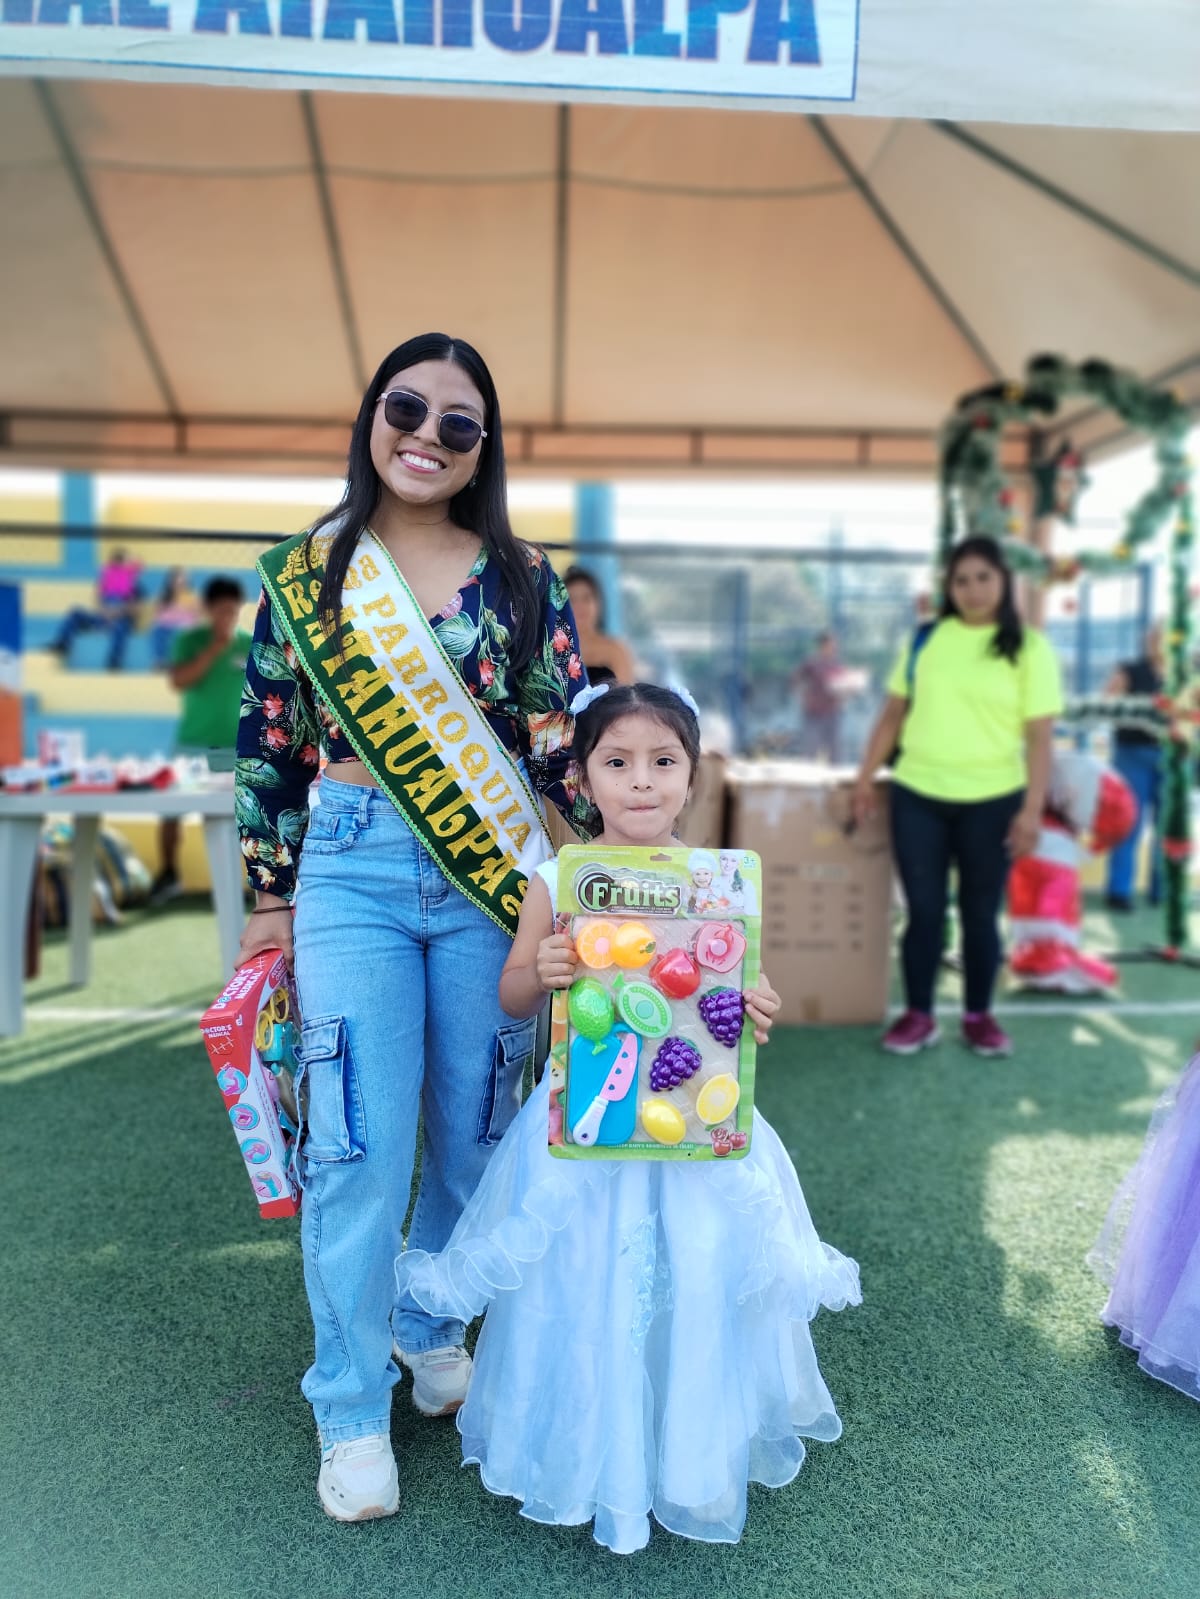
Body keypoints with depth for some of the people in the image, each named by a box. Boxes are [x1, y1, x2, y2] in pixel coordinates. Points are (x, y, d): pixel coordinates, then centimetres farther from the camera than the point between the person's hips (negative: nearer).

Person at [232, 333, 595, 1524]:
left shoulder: (522, 578, 5)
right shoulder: (305, 571, 5)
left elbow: (568, 735, 6)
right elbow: (267, 745, 7)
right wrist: (269, 898, 6)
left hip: (492, 878, 1)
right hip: (353, 872, -1)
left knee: (475, 1130, 11)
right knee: (359, 1144, 0)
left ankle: (428, 1329, 38)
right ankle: (352, 1412, 19)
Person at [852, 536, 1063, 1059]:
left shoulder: (1028, 648, -2)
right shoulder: (924, 639, 5)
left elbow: (1039, 735, -4)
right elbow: (893, 713, 9)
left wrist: (1032, 808, -11)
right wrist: (865, 778, 5)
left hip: (992, 801, -1)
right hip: (917, 796, 2)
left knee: (980, 913, 9)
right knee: (924, 910, 7)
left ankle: (979, 1016, 24)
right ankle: (918, 1015, 19)